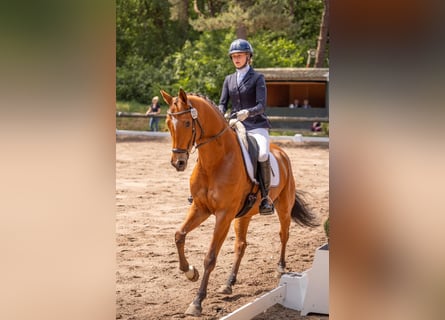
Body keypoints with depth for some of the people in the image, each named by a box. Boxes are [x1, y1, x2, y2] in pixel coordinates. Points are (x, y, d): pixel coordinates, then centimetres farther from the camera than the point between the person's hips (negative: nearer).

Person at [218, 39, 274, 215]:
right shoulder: (229, 79, 15)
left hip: (256, 126, -5)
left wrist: (247, 112, -30)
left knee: (262, 155, -32)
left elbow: (261, 106, -10)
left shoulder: (258, 78, 1)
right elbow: (222, 103, 11)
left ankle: (265, 197, -20)